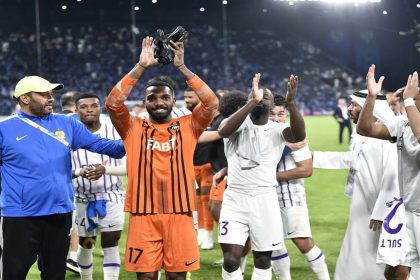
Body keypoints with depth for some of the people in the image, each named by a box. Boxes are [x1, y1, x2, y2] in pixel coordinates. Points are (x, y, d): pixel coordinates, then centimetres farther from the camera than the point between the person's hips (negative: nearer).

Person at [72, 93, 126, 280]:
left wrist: (105, 169, -24)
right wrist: (80, 172, -26)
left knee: (110, 245, -3)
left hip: (111, 198, -1)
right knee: (85, 245, 12)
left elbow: (128, 166, -8)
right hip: (83, 200, 1)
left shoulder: (115, 132, -4)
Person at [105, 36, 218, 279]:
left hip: (179, 213, 1)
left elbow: (212, 103, -6)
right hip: (143, 214, 0)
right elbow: (113, 103, -9)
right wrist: (141, 67, -12)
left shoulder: (187, 127, 7)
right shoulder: (134, 128, 5)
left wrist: (182, 67, -8)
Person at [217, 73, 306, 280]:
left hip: (264, 199, 1)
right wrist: (252, 102, -29)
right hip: (235, 198, -1)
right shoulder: (237, 124, 1)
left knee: (263, 259, 8)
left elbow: (299, 135, -19)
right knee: (231, 260, -8)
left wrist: (291, 102, -32)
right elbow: (224, 131, -24)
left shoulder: (276, 130, 3)